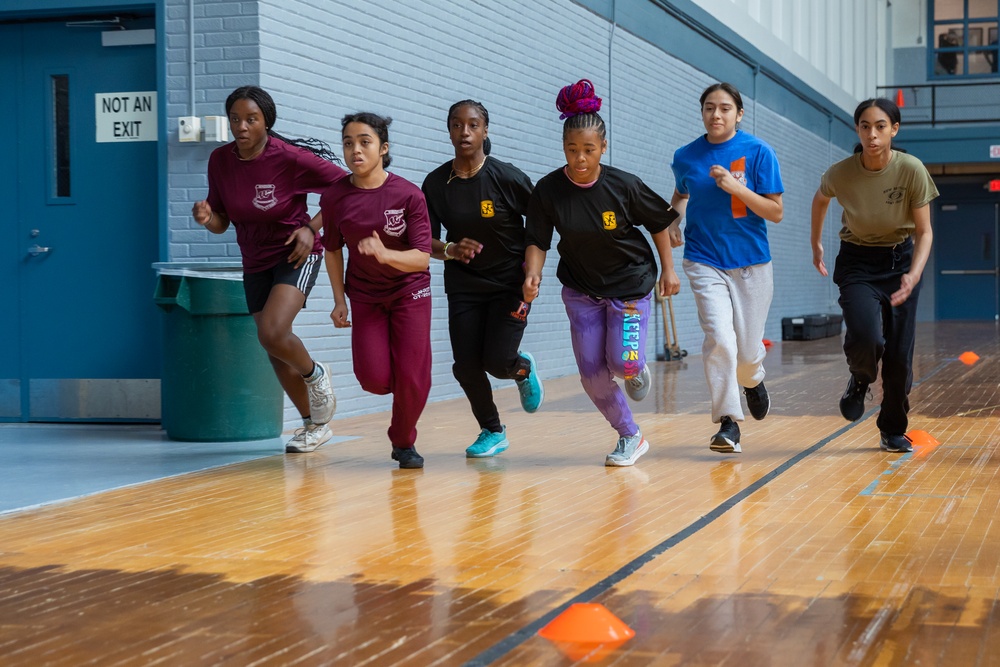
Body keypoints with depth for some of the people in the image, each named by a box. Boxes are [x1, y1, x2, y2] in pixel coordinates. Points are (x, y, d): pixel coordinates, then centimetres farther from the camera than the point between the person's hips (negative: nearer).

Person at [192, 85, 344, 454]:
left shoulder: (290, 157, -20)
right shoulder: (220, 160, -6)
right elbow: (222, 222, 2)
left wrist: (312, 228, -17)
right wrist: (207, 217, -21)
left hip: (295, 254, -6)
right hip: (255, 262, 6)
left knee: (272, 333, -25)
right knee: (275, 352, 10)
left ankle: (314, 375, 8)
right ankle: (313, 424, 29)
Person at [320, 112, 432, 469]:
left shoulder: (408, 194, -18)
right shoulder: (334, 197, -11)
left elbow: (422, 257, -20)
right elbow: (332, 250, 4)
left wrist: (385, 254, -38)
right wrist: (339, 300, 0)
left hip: (410, 291, -1)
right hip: (365, 296, 1)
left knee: (412, 378, -8)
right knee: (374, 379, -12)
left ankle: (404, 442, 20)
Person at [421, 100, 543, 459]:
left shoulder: (507, 178, -14)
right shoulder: (436, 183, -6)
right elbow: (427, 241, -2)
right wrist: (450, 250, -23)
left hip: (510, 283, -3)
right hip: (463, 284, 3)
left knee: (497, 362, -13)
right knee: (466, 367, -3)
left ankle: (524, 369, 26)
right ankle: (492, 432, 22)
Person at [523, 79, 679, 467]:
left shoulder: (624, 185, -17)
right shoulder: (548, 190, -14)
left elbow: (658, 223, -2)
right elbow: (537, 241, -8)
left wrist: (668, 269, 0)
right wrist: (532, 275, -26)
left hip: (630, 284, -2)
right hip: (580, 289, 2)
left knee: (622, 363, -17)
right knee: (592, 374, 0)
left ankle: (636, 370, 22)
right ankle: (631, 437, 21)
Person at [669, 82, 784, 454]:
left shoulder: (758, 152, -6)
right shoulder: (686, 156, 2)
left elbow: (775, 213, -8)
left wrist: (736, 188, -20)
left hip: (750, 261, -1)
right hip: (705, 261, 1)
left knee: (748, 350, 5)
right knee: (719, 337, -18)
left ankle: (752, 380, 42)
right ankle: (728, 423, -7)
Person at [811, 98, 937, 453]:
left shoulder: (912, 170, -19)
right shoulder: (841, 173, -17)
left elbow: (924, 231, -12)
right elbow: (820, 200, 8)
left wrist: (914, 274, -27)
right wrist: (816, 244, 18)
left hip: (900, 260, 1)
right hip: (857, 264, -1)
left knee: (899, 354, 0)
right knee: (865, 336, -26)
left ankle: (893, 431, 22)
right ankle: (859, 380, 10)